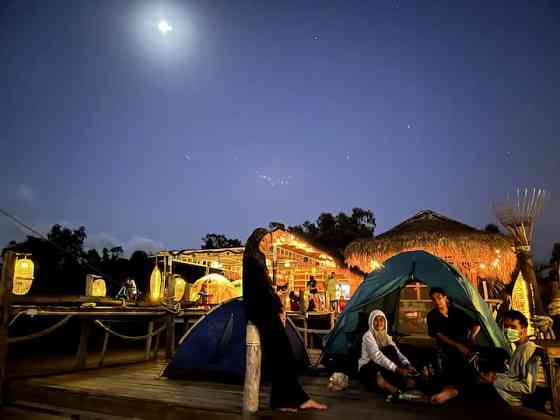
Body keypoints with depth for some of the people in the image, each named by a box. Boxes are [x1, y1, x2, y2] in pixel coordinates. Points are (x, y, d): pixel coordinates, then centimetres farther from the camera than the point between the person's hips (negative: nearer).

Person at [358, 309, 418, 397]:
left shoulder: (387, 337, 9)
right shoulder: (368, 336, -13)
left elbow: (397, 353, -4)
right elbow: (377, 356, -27)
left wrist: (407, 365, -23)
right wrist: (397, 369, -35)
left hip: (381, 367, 6)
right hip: (367, 368, -5)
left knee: (391, 349, -20)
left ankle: (406, 380, -28)